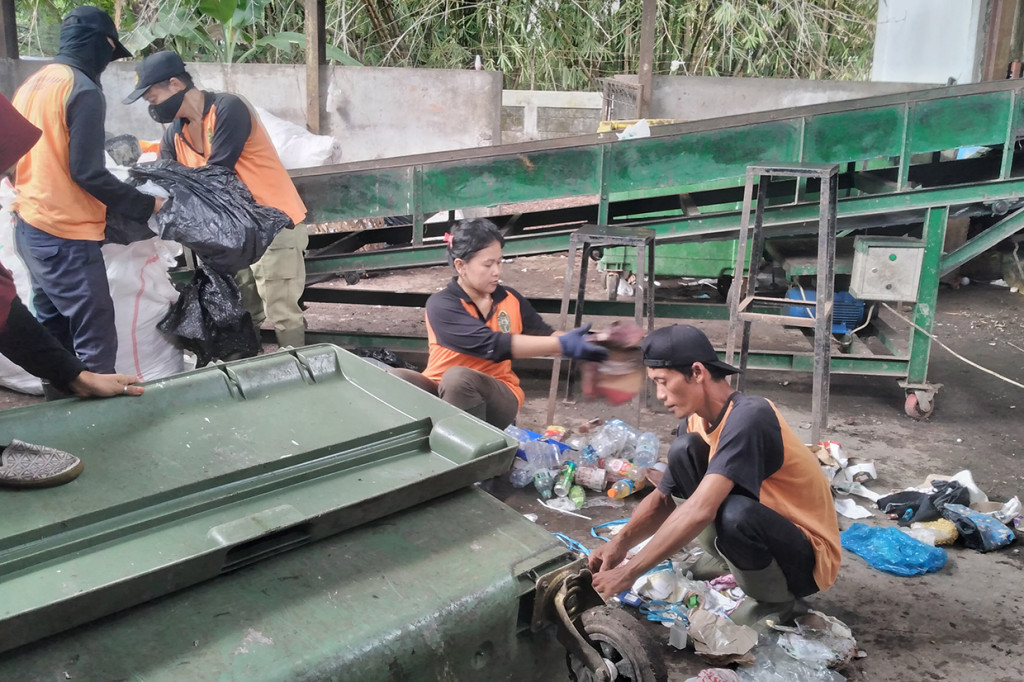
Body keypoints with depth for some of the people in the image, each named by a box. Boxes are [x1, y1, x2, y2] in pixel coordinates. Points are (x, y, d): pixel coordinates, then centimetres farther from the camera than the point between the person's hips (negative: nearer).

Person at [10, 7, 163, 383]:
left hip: (28, 228, 10)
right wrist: (147, 206, -9)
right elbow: (87, 172, -18)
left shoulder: (31, 84, 13)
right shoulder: (83, 90, -14)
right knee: (96, 342, -7)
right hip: (65, 237, -10)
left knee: (53, 332, 16)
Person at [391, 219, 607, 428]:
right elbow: (492, 344, -28)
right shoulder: (441, 305, -16)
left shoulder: (510, 299, 2)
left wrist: (577, 340, -19)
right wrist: (563, 345, -32)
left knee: (458, 377, -34)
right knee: (396, 379, -33)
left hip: (498, 396, 2)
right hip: (440, 393, -2)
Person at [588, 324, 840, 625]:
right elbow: (662, 498, 2)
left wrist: (629, 572, -33)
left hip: (806, 554, -7)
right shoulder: (697, 420, -4)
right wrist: (620, 543, -16)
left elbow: (700, 510, -37)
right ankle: (727, 558, 10)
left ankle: (777, 599, -6)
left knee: (734, 514, -38)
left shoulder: (748, 417, -30)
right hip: (754, 531, 7)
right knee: (684, 452, -9)